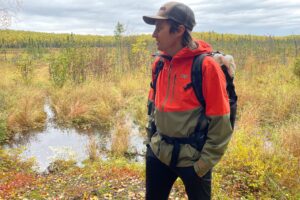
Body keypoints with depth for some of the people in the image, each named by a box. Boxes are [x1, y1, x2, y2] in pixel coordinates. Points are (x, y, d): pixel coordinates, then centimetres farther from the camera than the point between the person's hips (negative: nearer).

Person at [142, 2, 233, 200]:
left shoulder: (206, 66, -17)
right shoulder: (159, 63, 0)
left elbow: (220, 122, -15)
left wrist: (204, 163, -12)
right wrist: (151, 139, 12)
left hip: (192, 159, -5)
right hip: (158, 153, 6)